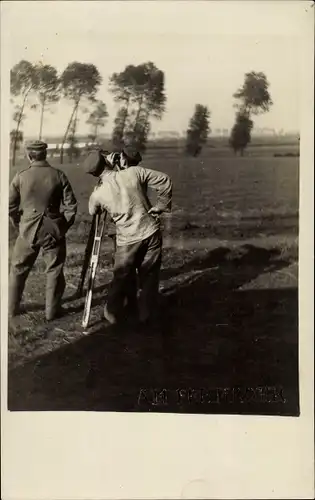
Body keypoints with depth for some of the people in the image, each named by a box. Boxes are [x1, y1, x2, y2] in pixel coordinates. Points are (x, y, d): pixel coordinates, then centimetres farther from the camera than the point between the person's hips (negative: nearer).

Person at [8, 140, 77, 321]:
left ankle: (12, 308, 26)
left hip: (28, 230, 1)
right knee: (54, 270, 11)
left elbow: (10, 205, 0)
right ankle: (52, 310, 17)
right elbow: (71, 205, -6)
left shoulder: (21, 177, -5)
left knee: (18, 269, 17)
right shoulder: (59, 176, -7)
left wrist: (18, 223, 15)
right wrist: (65, 224, 7)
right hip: (53, 230, -1)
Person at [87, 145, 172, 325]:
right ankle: (146, 315, 20)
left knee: (121, 279, 16)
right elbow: (165, 181, -6)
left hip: (127, 241, 0)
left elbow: (93, 212, 15)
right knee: (149, 277, 12)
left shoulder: (98, 194, -7)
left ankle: (113, 314, 26)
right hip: (151, 233, 1)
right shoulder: (135, 172, -9)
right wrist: (161, 206, -1)